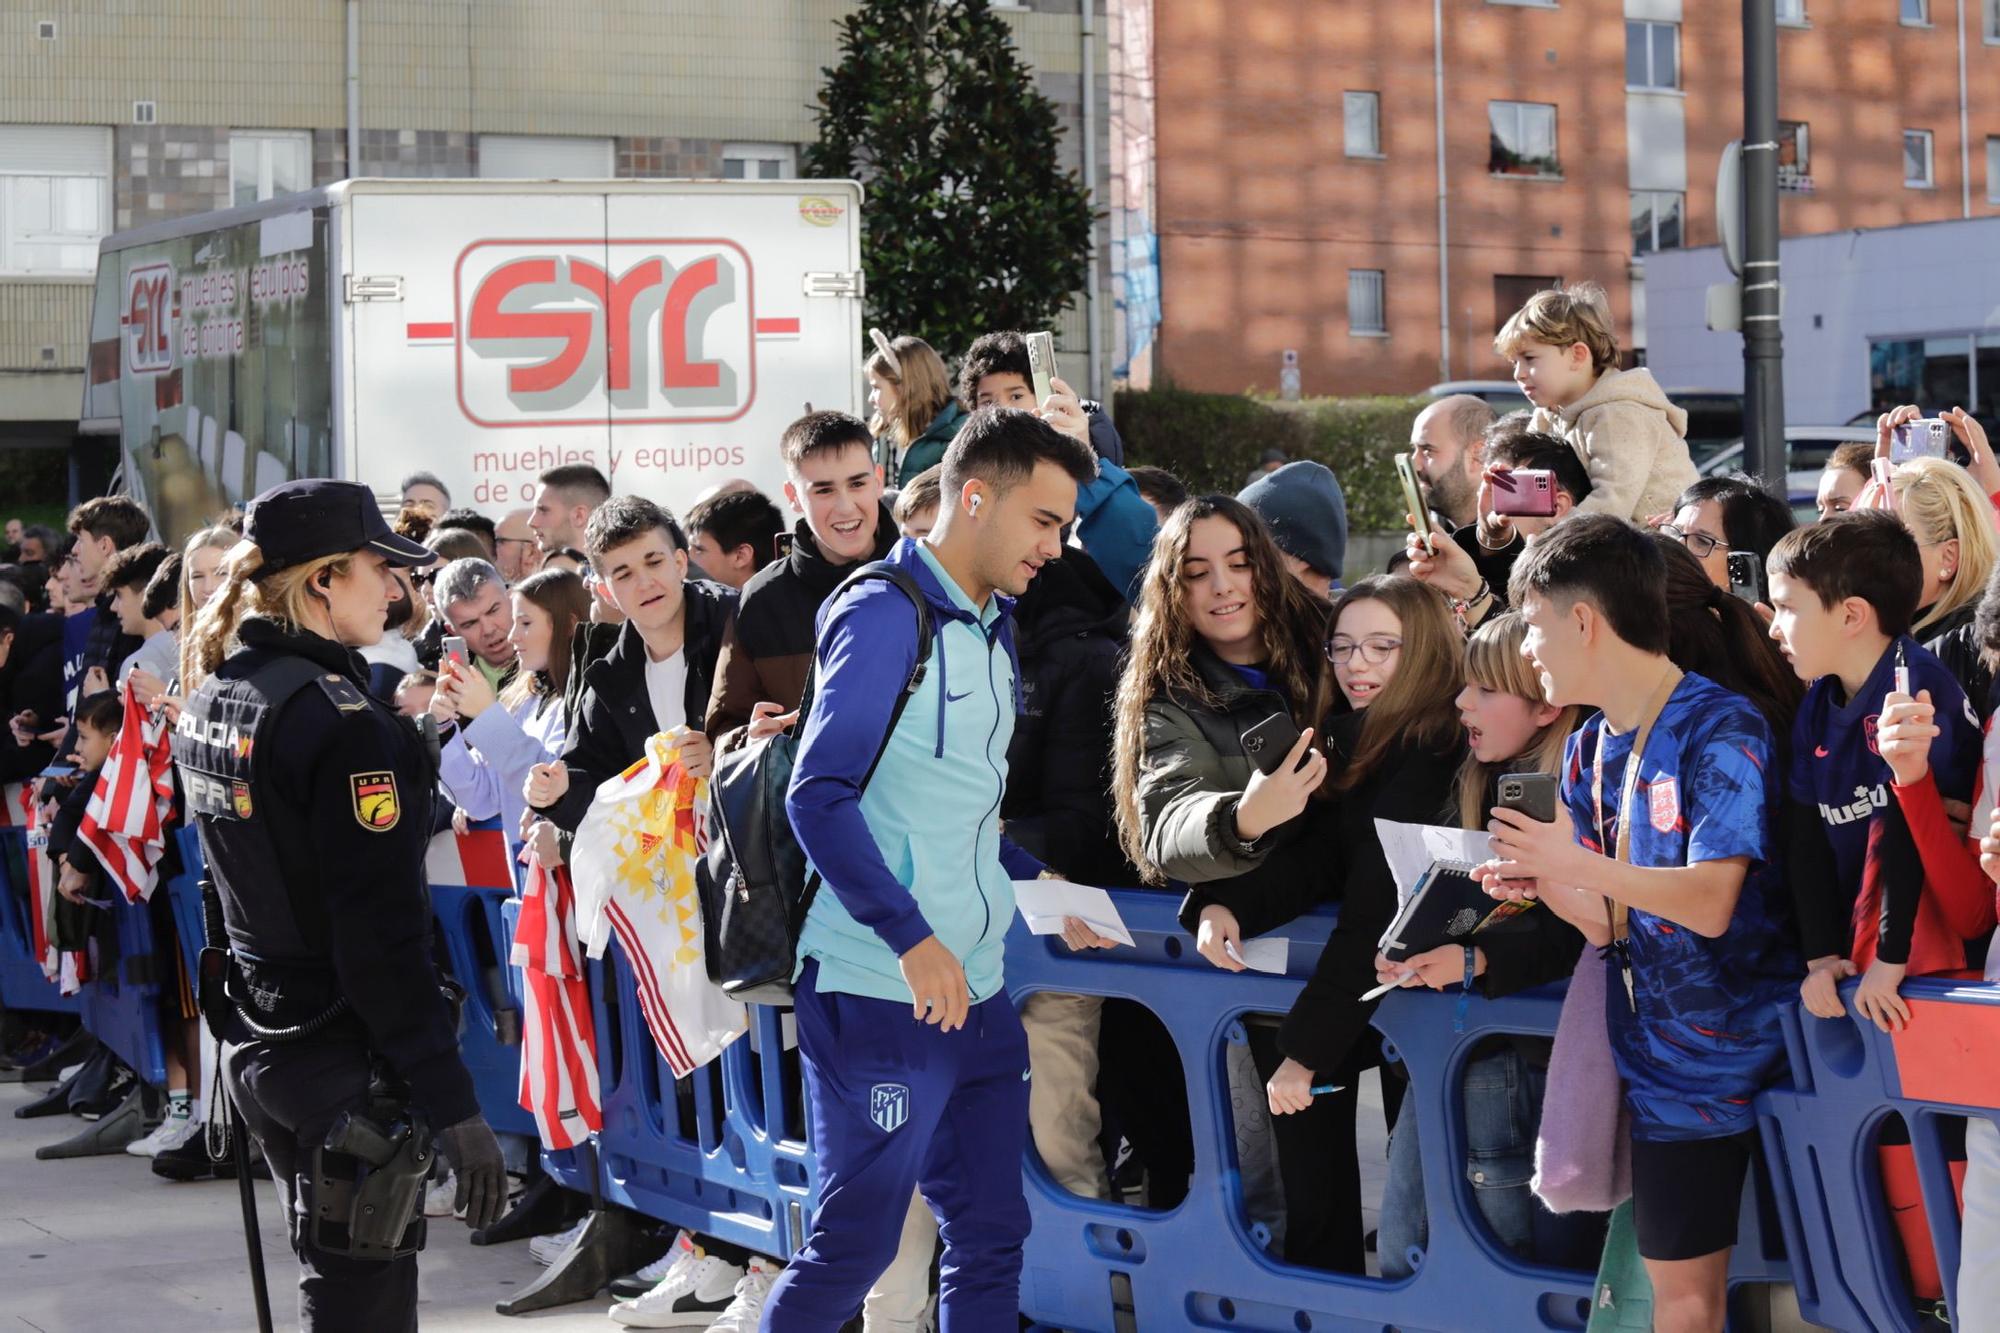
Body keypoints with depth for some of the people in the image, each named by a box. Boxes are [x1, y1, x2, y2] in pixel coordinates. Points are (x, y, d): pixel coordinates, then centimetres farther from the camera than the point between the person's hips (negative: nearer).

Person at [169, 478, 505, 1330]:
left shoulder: (210, 696, 7)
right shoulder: (339, 722, -20)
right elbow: (383, 939, -24)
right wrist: (453, 1105, -22)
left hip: (257, 1044, 9)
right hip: (345, 1059, -9)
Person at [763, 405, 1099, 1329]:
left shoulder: (993, 628, 16)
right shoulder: (883, 616, -10)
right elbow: (819, 797, -18)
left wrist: (1034, 879, 10)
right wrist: (911, 937, -22)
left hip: (975, 993, 9)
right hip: (880, 999, -8)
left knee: (989, 1238, 10)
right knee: (856, 1246, -4)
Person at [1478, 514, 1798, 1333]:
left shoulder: (1720, 731, -14)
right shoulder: (1591, 751, 9)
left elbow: (1709, 903, -22)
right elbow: (1614, 923, 10)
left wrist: (1574, 863, -26)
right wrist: (1544, 887, -9)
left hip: (1730, 1045, -6)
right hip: (1658, 1052, 6)